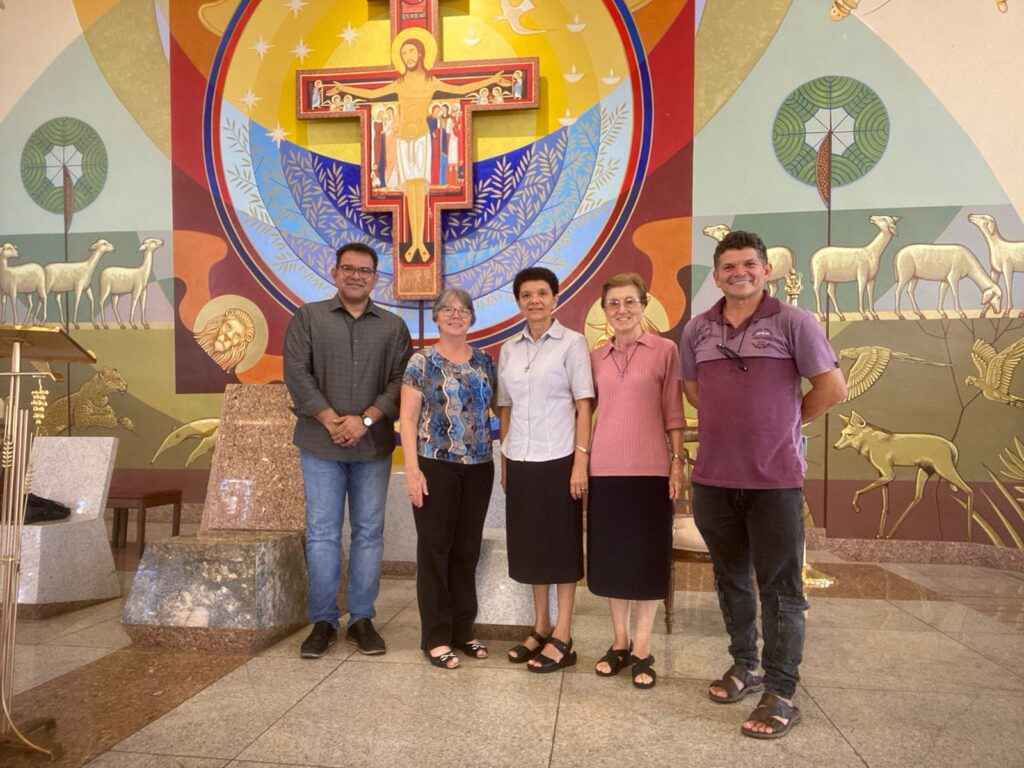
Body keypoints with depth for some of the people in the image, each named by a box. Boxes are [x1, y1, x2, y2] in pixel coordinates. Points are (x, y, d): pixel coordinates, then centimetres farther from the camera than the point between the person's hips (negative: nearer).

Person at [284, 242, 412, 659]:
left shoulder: (393, 326, 9)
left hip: (373, 445, 2)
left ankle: (362, 618, 18)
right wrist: (331, 421, -12)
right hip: (321, 443, -1)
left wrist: (365, 420, -12)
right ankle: (323, 621, 15)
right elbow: (297, 372, -4)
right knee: (322, 533, 3)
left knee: (369, 532, 6)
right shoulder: (308, 317, 6)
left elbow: (400, 381, 1)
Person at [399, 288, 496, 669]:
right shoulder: (421, 361, -2)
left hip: (479, 467, 4)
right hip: (436, 466, -4)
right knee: (435, 549, 3)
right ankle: (436, 637, 14)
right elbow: (407, 418, -5)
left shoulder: (484, 362, 10)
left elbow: (493, 409, 14)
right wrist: (412, 468, -13)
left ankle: (463, 631, 25)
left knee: (467, 550, 12)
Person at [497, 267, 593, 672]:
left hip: (558, 459, -5)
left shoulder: (572, 343, -3)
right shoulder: (508, 349, 10)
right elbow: (506, 409, 13)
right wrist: (504, 462, 10)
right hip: (520, 461, 5)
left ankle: (562, 638, 14)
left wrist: (581, 460, -13)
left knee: (562, 546, 4)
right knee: (530, 545, 12)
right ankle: (541, 627, 27)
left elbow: (584, 406, -7)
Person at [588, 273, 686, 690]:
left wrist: (678, 460, -6)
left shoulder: (665, 350, -1)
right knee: (610, 556, 10)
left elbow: (673, 412, -1)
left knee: (647, 557, 5)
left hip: (650, 468, -3)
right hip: (605, 468, 3)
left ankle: (642, 649, 18)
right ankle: (619, 642, 26)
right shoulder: (596, 358, 9)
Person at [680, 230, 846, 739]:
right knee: (731, 579, 17)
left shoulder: (793, 322, -5)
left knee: (780, 588, 4)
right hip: (713, 478, 4)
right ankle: (744, 666, 35)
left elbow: (833, 388, -3)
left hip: (776, 478, -4)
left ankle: (780, 694, 16)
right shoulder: (697, 330, 7)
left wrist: (785, 424, 5)